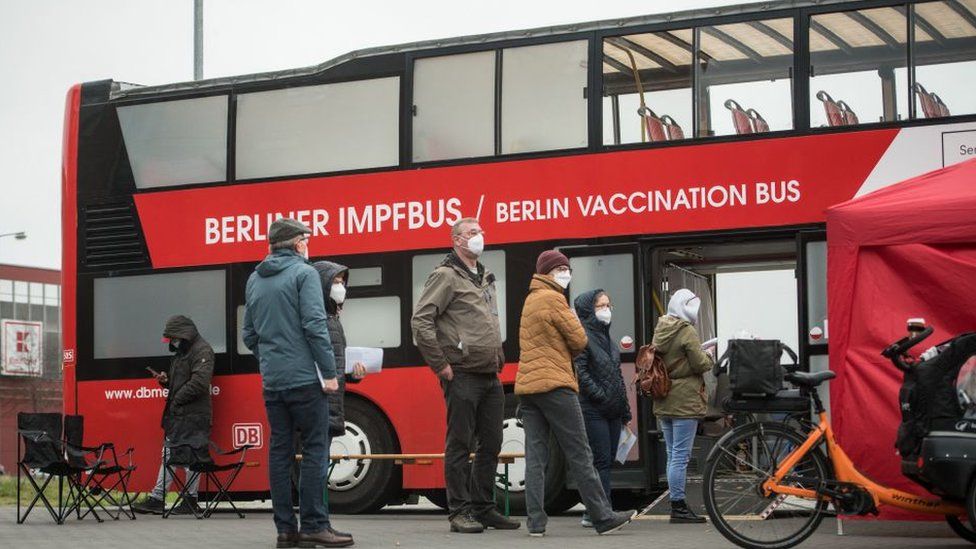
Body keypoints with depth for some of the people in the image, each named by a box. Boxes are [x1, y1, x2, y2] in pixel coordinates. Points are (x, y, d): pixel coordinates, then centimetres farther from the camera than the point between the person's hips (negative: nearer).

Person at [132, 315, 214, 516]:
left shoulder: (202, 351, -10)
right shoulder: (181, 352, 22)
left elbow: (199, 382, -20)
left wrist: (178, 399, -15)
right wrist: (166, 381, 10)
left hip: (193, 415, -10)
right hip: (177, 415, 10)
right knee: (168, 454, 8)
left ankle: (191, 499, 2)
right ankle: (157, 498, 9)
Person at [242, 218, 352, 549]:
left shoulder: (255, 280, 14)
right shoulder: (303, 273, -7)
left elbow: (249, 334, 17)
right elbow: (315, 325, -15)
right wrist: (329, 372, -13)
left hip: (271, 381, 7)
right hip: (304, 378, -7)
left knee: (280, 451, 7)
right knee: (314, 449, -4)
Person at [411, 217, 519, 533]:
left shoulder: (485, 278, 19)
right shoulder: (446, 276, -7)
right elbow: (420, 321, -15)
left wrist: (498, 357, 17)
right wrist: (440, 365, -15)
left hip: (490, 377, 8)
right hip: (463, 376, -8)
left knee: (491, 445, 10)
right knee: (460, 445, -3)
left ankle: (484, 509, 18)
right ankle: (460, 513, 1)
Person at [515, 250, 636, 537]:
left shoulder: (530, 301, 20)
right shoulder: (553, 299, -7)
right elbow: (579, 341, -8)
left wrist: (558, 353, 7)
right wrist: (565, 354, 11)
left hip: (526, 385, 8)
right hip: (554, 385, -8)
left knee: (535, 457, 2)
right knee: (580, 456, -3)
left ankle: (536, 522, -4)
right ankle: (603, 517, 0)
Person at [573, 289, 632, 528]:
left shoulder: (606, 337, 19)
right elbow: (580, 372, -17)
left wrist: (625, 410, 19)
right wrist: (600, 396, -19)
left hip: (612, 411, 8)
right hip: (593, 410, -8)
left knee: (607, 461, 8)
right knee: (601, 461, -10)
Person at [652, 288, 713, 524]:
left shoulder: (660, 330, 11)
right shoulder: (687, 332, -13)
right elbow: (700, 364, -14)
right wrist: (708, 356, 7)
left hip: (663, 403, 8)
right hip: (684, 401, -8)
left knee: (672, 455, 13)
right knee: (681, 456, -6)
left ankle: (676, 504, 16)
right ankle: (678, 506, -5)